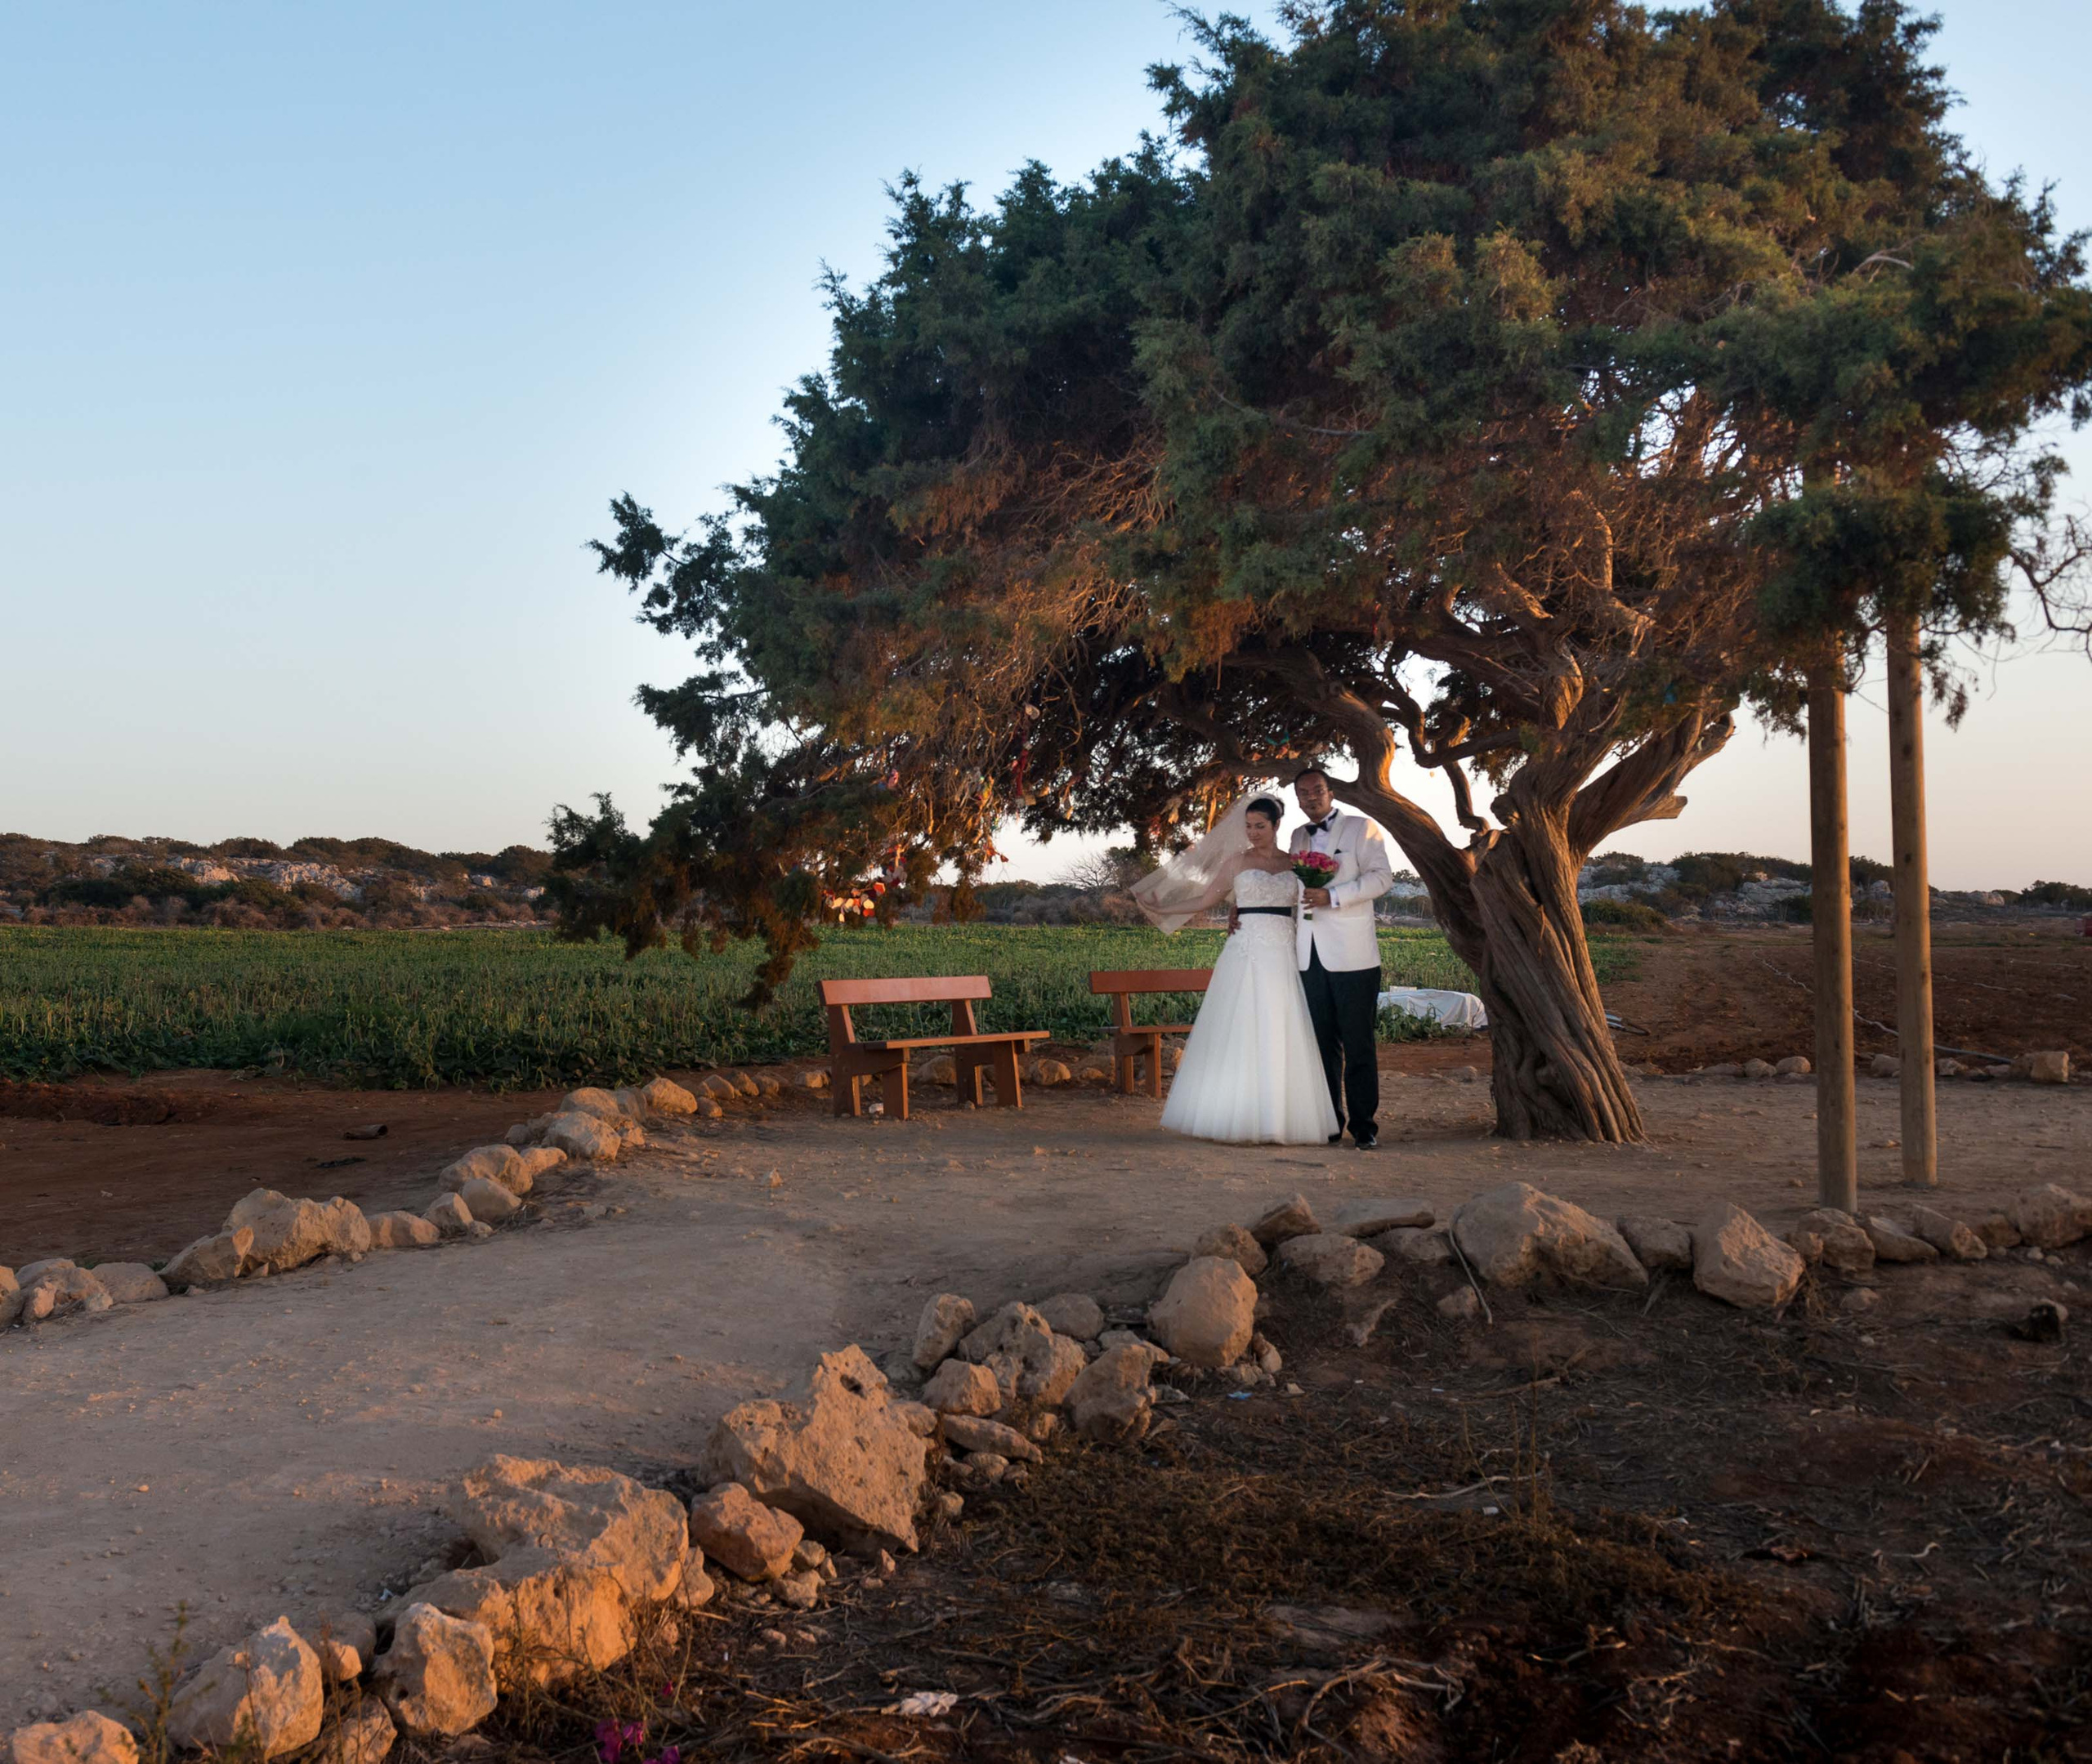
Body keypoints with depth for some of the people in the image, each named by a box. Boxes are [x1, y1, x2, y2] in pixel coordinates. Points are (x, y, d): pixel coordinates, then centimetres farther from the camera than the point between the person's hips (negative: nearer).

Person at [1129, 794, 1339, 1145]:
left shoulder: (1295, 863, 12)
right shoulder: (1237, 862, 7)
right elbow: (1204, 901, 10)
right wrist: (1159, 910, 8)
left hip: (1282, 959, 2)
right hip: (1245, 956, -2)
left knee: (1279, 1040, -1)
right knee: (1240, 1035, -5)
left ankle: (1278, 1121, 4)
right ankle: (1242, 1122, -3)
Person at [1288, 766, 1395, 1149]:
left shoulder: (1361, 828, 3)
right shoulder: (1299, 837, 20)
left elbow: (1382, 876, -8)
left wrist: (1333, 896, -17)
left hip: (1351, 954, -5)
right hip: (1310, 955, 5)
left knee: (1359, 1043, -4)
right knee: (1323, 1042, 6)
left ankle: (1364, 1126, 0)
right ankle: (1329, 1122, 11)